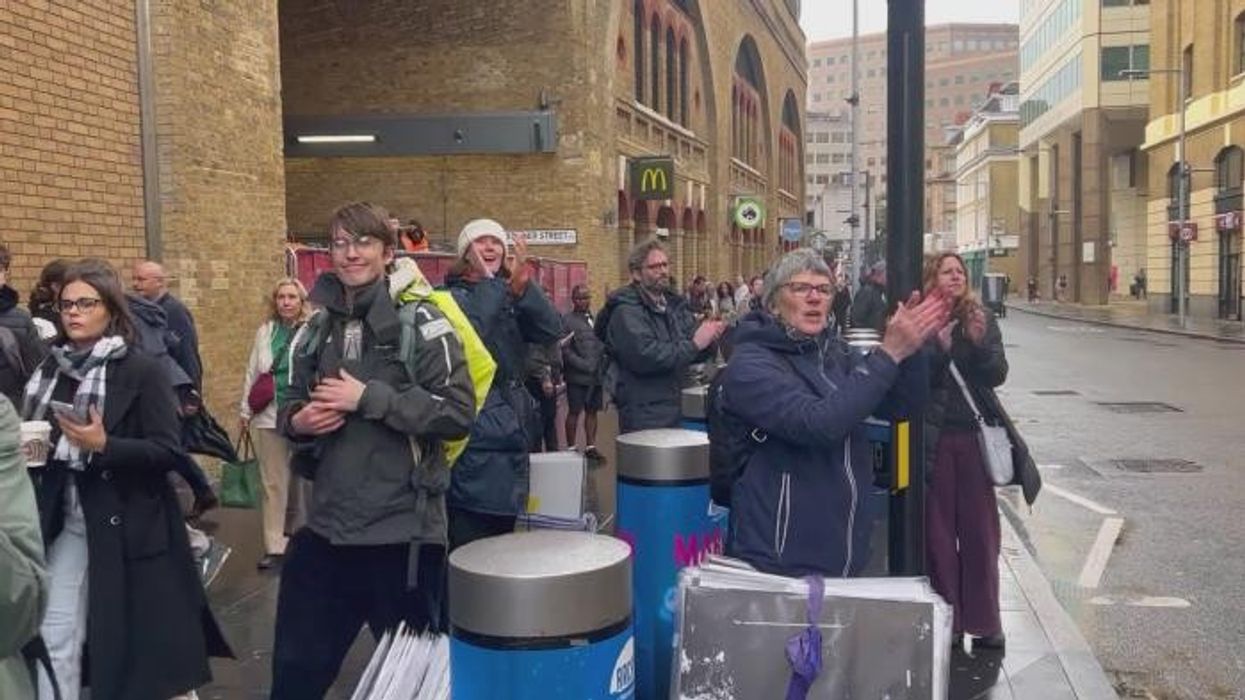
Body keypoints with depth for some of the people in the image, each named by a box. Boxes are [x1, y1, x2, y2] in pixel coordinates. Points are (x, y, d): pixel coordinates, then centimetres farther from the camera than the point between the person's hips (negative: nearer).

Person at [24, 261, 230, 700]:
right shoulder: (50, 369, 7)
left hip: (126, 523, -5)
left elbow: (167, 452, -14)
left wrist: (103, 444, -26)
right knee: (55, 635, 6)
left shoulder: (140, 371, -9)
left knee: (139, 641, 5)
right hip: (65, 520, 5)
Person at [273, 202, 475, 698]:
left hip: (402, 530, -5)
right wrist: (298, 421, -4)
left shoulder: (420, 323, -7)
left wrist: (368, 397, -19)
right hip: (327, 527, 5)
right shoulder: (317, 330, 9)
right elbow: (289, 408, 19)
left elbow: (458, 413, -15)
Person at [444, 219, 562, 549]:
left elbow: (552, 331, -6)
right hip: (471, 440, -6)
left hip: (510, 434, 6)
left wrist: (523, 286, -19)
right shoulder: (450, 296, -4)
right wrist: (490, 284, -23)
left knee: (503, 544, 15)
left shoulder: (513, 298, 13)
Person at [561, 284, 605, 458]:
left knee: (592, 411, 9)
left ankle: (590, 447, 17)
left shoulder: (595, 319, 16)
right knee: (574, 411, 0)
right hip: (577, 376, -6)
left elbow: (603, 345, 19)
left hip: (596, 375, 6)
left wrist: (602, 367, 5)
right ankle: (571, 448, 8)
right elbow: (565, 350, -12)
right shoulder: (567, 320, -5)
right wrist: (585, 365, -16)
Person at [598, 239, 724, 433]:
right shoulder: (626, 311, -12)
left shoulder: (674, 305, 14)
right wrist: (694, 344, -22)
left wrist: (708, 338, -8)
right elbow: (644, 356, -25)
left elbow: (695, 355, 15)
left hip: (675, 409, 8)